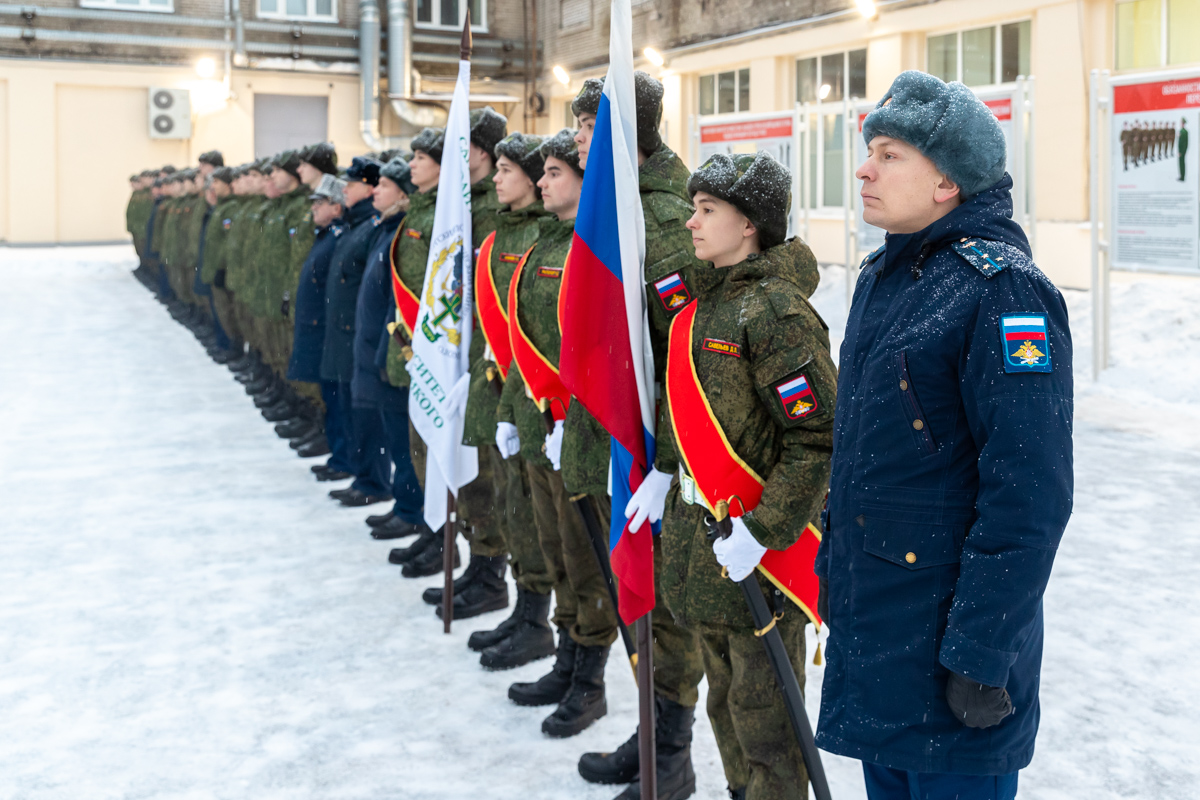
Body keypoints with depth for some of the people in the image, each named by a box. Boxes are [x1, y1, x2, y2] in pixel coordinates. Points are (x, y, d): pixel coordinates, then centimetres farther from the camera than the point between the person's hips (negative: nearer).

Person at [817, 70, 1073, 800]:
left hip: (948, 632, -8)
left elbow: (1028, 499, -22)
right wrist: (835, 572, 19)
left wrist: (981, 657, -22)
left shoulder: (1004, 290, -18)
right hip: (868, 622, 8)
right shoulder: (884, 276, 9)